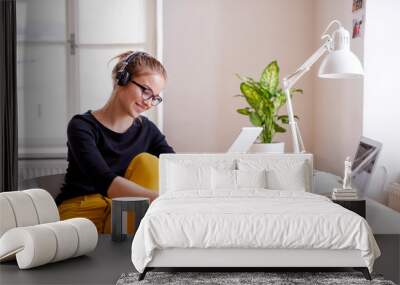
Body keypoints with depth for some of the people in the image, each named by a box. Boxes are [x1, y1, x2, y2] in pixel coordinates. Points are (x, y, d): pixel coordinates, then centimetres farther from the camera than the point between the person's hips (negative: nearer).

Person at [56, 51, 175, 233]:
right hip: (79, 214, -6)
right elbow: (104, 181, -30)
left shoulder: (147, 130, 4)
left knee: (147, 162, -18)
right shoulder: (82, 127, -14)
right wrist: (161, 198, -43)